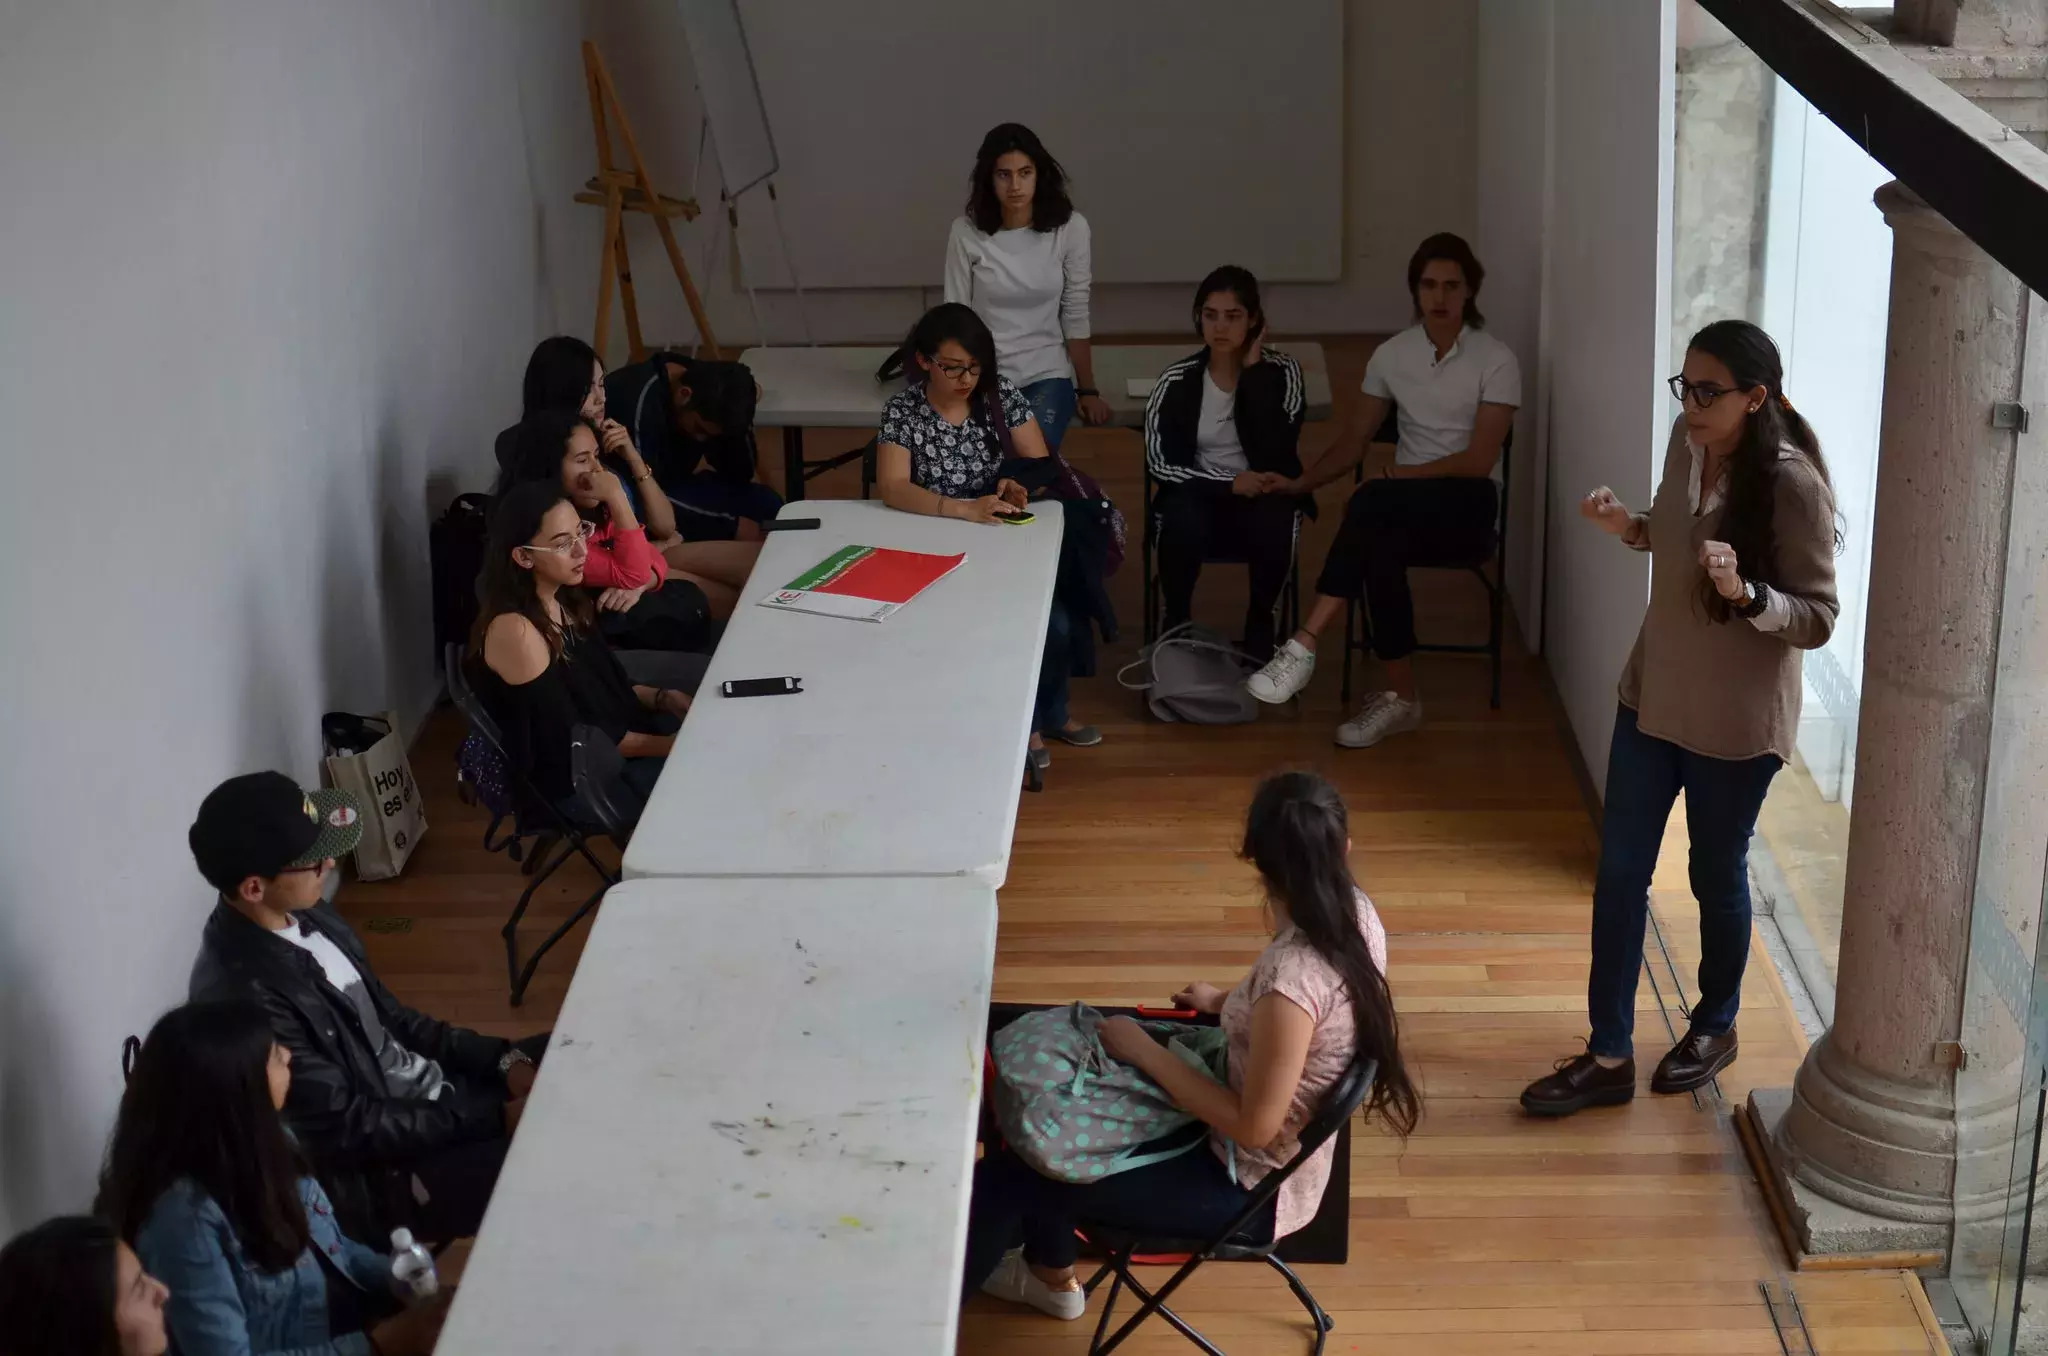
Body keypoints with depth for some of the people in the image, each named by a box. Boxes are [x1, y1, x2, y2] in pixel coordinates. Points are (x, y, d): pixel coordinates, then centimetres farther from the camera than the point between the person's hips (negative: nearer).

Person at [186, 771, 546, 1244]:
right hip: (380, 1175, -9)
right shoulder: (245, 996, -28)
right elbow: (347, 1129, -23)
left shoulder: (301, 918, 0)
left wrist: (503, 1058, -1)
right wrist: (497, 1116, -20)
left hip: (428, 1094, 9)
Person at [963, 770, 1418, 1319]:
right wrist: (1225, 1000, 13)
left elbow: (1253, 1126, -28)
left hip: (1252, 1186, -9)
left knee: (1011, 1176, -2)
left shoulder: (1290, 976, -36)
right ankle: (1049, 1273, 39)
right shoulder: (1354, 909, -11)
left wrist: (1144, 1051, -20)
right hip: (1289, 1149, 9)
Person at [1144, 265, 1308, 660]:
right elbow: (1160, 462, -8)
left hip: (1262, 498, 0)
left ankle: (1262, 624, -6)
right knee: (1181, 519, -34)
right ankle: (1176, 625, -8)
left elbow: (1273, 458, -19)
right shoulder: (1177, 381, -5)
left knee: (1273, 521, -35)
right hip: (1199, 497, 0)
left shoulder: (1281, 371, -7)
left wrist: (1253, 373, -19)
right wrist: (1230, 483, -20)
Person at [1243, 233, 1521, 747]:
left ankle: (1304, 647, -38)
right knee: (1381, 548, -36)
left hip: (1468, 507, -3)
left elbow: (1478, 461, -13)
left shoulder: (1496, 361, -6)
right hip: (1403, 508, 4)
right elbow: (1353, 442, 10)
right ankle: (1400, 698, -29)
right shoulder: (1392, 354, 8)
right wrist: (1302, 483, -7)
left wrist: (1395, 473, -19)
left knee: (1371, 502, -36)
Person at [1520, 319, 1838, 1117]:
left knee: (1716, 876, 14)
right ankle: (1609, 1058, 19)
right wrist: (1629, 529, -4)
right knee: (1619, 873, 8)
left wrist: (1744, 593, -35)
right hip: (1653, 694, 6)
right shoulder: (1688, 444, -3)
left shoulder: (1792, 484, -23)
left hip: (1736, 721, -6)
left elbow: (1818, 620, -18)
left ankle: (1714, 1029, 39)